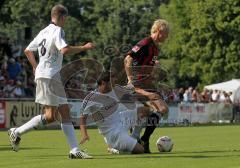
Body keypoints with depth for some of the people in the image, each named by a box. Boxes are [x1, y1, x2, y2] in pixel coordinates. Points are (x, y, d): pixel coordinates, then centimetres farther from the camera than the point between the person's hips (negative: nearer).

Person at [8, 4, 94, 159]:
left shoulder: (44, 31, 17)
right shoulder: (57, 31, -10)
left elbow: (28, 50, 24)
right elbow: (64, 50, -27)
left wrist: (36, 67, 29)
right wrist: (84, 48, -17)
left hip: (53, 77, 10)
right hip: (49, 76, -10)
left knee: (65, 112, 5)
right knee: (50, 116, -9)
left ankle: (75, 150, 0)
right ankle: (17, 132, -1)